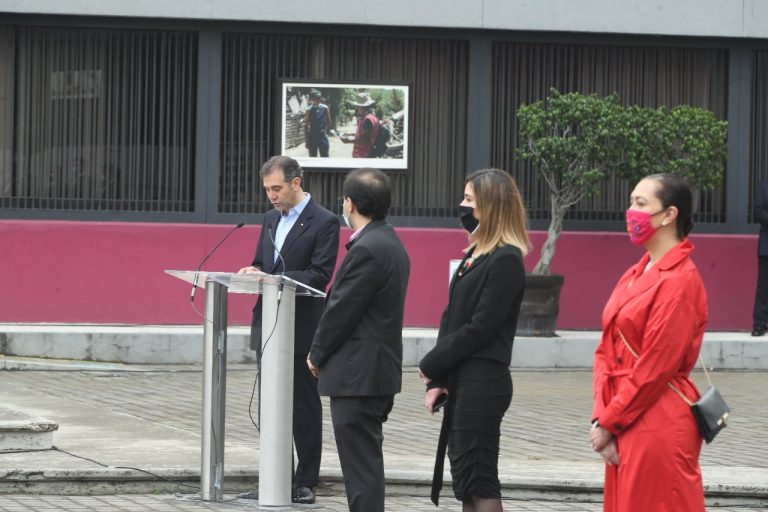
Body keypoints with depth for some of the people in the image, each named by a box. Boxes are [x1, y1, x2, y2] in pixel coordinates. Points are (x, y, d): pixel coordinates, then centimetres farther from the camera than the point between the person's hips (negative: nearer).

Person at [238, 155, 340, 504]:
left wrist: (278, 278, -24)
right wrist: (254, 272, -4)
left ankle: (305, 485, 4)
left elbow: (320, 275, -15)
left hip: (302, 330, -7)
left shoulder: (324, 222, -8)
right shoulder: (271, 220, 15)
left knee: (304, 408, -1)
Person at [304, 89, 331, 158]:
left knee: (324, 157, 0)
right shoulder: (309, 110, -3)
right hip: (312, 136, 0)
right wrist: (306, 141, -2)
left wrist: (324, 129, -6)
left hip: (323, 136, 0)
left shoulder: (325, 108, -1)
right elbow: (306, 126, 0)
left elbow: (329, 122, 10)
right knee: (312, 157, 5)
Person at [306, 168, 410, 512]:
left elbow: (342, 309, -17)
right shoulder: (390, 243, 14)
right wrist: (324, 353, 13)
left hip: (357, 375, -10)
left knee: (361, 465, -7)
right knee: (365, 462, 16)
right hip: (378, 371, 10)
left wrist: (317, 354, -3)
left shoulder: (367, 249, -18)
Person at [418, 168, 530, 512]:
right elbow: (451, 317, 11)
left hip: (483, 383, -9)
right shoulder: (474, 254, 15)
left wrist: (432, 365, -9)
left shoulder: (506, 261, -13)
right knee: (466, 482, 11)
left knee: (479, 482, -6)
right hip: (462, 381, 9)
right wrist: (437, 380, 3)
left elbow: (480, 328, -17)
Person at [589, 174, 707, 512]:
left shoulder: (680, 280, -13)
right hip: (626, 423, 8)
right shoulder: (635, 276, 13)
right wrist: (601, 418, -2)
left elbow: (655, 367, -17)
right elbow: (607, 351, 11)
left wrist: (608, 422, -11)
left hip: (659, 426, -8)